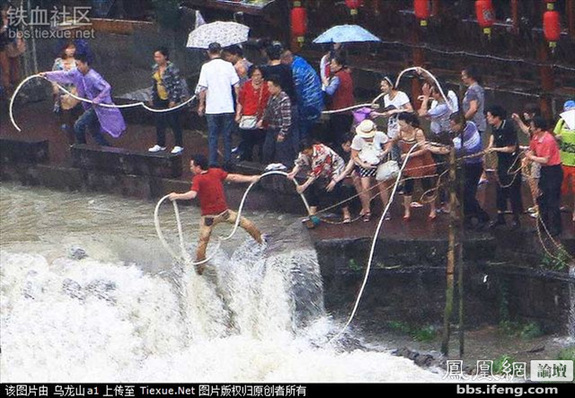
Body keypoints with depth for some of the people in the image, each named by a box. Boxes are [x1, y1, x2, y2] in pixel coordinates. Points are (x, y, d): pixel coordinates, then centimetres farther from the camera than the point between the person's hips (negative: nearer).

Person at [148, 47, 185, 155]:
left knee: (174, 122, -1)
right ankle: (160, 144, 21)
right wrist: (152, 98, 14)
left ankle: (179, 146, 7)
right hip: (159, 99, 7)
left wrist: (174, 100, -16)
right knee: (159, 122, 10)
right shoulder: (155, 68, 8)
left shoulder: (172, 68, -14)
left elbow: (177, 84, -14)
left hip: (170, 99, -7)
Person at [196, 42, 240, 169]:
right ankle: (227, 162, 9)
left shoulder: (206, 67, -4)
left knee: (212, 136, 5)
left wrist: (201, 105, 5)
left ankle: (213, 162, 3)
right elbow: (236, 86, 0)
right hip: (227, 106, 1)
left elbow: (202, 88, -5)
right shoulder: (228, 66, 0)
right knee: (227, 136, 9)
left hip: (212, 108, -1)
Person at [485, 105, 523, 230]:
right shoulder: (495, 127, 0)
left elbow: (512, 148, -23)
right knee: (500, 189, 13)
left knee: (513, 190, -1)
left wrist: (495, 149, -18)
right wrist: (491, 143, 4)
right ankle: (500, 217, 24)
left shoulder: (507, 128, -25)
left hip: (512, 163, -8)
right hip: (502, 162, 8)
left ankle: (516, 219, 9)